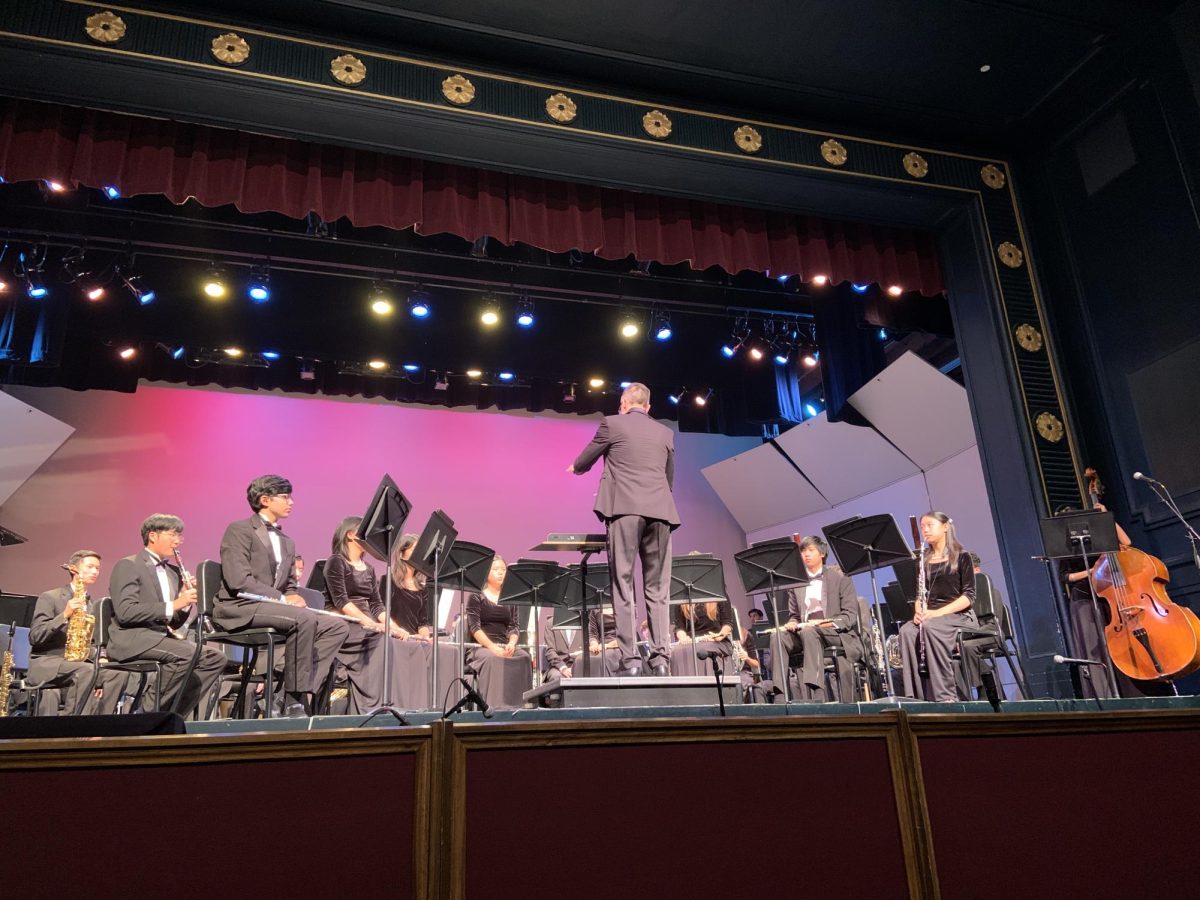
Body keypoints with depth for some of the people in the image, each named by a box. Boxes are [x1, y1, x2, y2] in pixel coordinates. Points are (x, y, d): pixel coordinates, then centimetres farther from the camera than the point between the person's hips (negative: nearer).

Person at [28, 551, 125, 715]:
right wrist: (64, 615, -23)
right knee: (86, 670, -35)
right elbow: (34, 637, -12)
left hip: (80, 662, 5)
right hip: (46, 664, -5)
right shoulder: (49, 598, -1)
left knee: (116, 674, -22)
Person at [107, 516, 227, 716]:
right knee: (188, 654, -31)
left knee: (215, 658, -13)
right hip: (131, 639, -8)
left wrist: (185, 602, -1)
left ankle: (174, 714, -8)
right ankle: (148, 709, -16)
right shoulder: (127, 566, -3)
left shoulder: (173, 572, 20)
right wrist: (173, 605, -22)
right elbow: (125, 612, -19)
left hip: (162, 636, 8)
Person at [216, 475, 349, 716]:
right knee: (304, 618, -33)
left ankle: (298, 692, -17)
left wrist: (293, 596, -2)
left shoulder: (287, 542, 22)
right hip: (239, 609, -8)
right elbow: (238, 581, -16)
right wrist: (281, 598, -19)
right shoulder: (239, 530, -3)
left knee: (338, 626, -12)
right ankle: (294, 701, -25)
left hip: (272, 606, 8)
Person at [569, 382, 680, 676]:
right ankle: (660, 655, 2)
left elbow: (583, 463, 17)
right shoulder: (665, 433, 19)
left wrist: (575, 467, 40)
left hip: (625, 509, -3)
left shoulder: (612, 423, 7)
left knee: (623, 584, -2)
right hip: (659, 511, 4)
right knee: (657, 587, 6)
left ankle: (630, 657, -6)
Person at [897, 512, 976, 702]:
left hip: (959, 615, -4)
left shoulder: (962, 557, 5)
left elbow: (969, 596, -4)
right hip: (929, 617, 4)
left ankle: (946, 696, -35)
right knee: (907, 631, -31)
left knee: (930, 627, -37)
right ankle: (917, 696, -36)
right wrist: (919, 611, -8)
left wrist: (938, 612, -18)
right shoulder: (923, 561, 18)